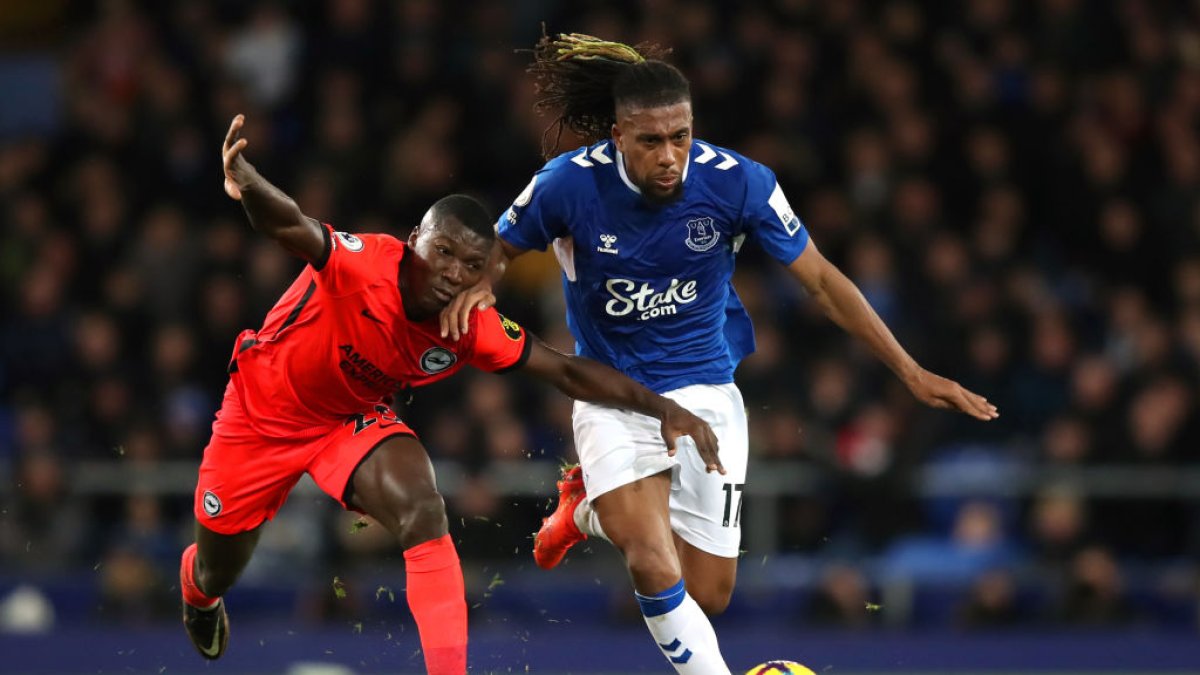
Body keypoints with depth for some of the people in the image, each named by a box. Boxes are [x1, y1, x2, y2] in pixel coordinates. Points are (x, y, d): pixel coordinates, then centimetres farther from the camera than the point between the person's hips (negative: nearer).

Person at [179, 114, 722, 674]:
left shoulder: (474, 328, -21)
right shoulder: (363, 266, -36)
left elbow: (568, 373, -13)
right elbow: (291, 227, -54)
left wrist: (662, 408, -23)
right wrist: (247, 184, -77)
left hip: (353, 419, 2)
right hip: (263, 412, -2)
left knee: (424, 514, -28)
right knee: (217, 573, 15)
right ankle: (198, 589, 56)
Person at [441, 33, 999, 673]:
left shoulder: (736, 182, -18)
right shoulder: (568, 184, -19)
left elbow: (820, 279, -8)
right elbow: (500, 249, 2)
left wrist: (912, 372, -9)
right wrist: (478, 285, -23)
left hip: (705, 390, 2)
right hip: (614, 396, -2)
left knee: (707, 596, 6)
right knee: (655, 569, -25)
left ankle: (593, 510, 33)